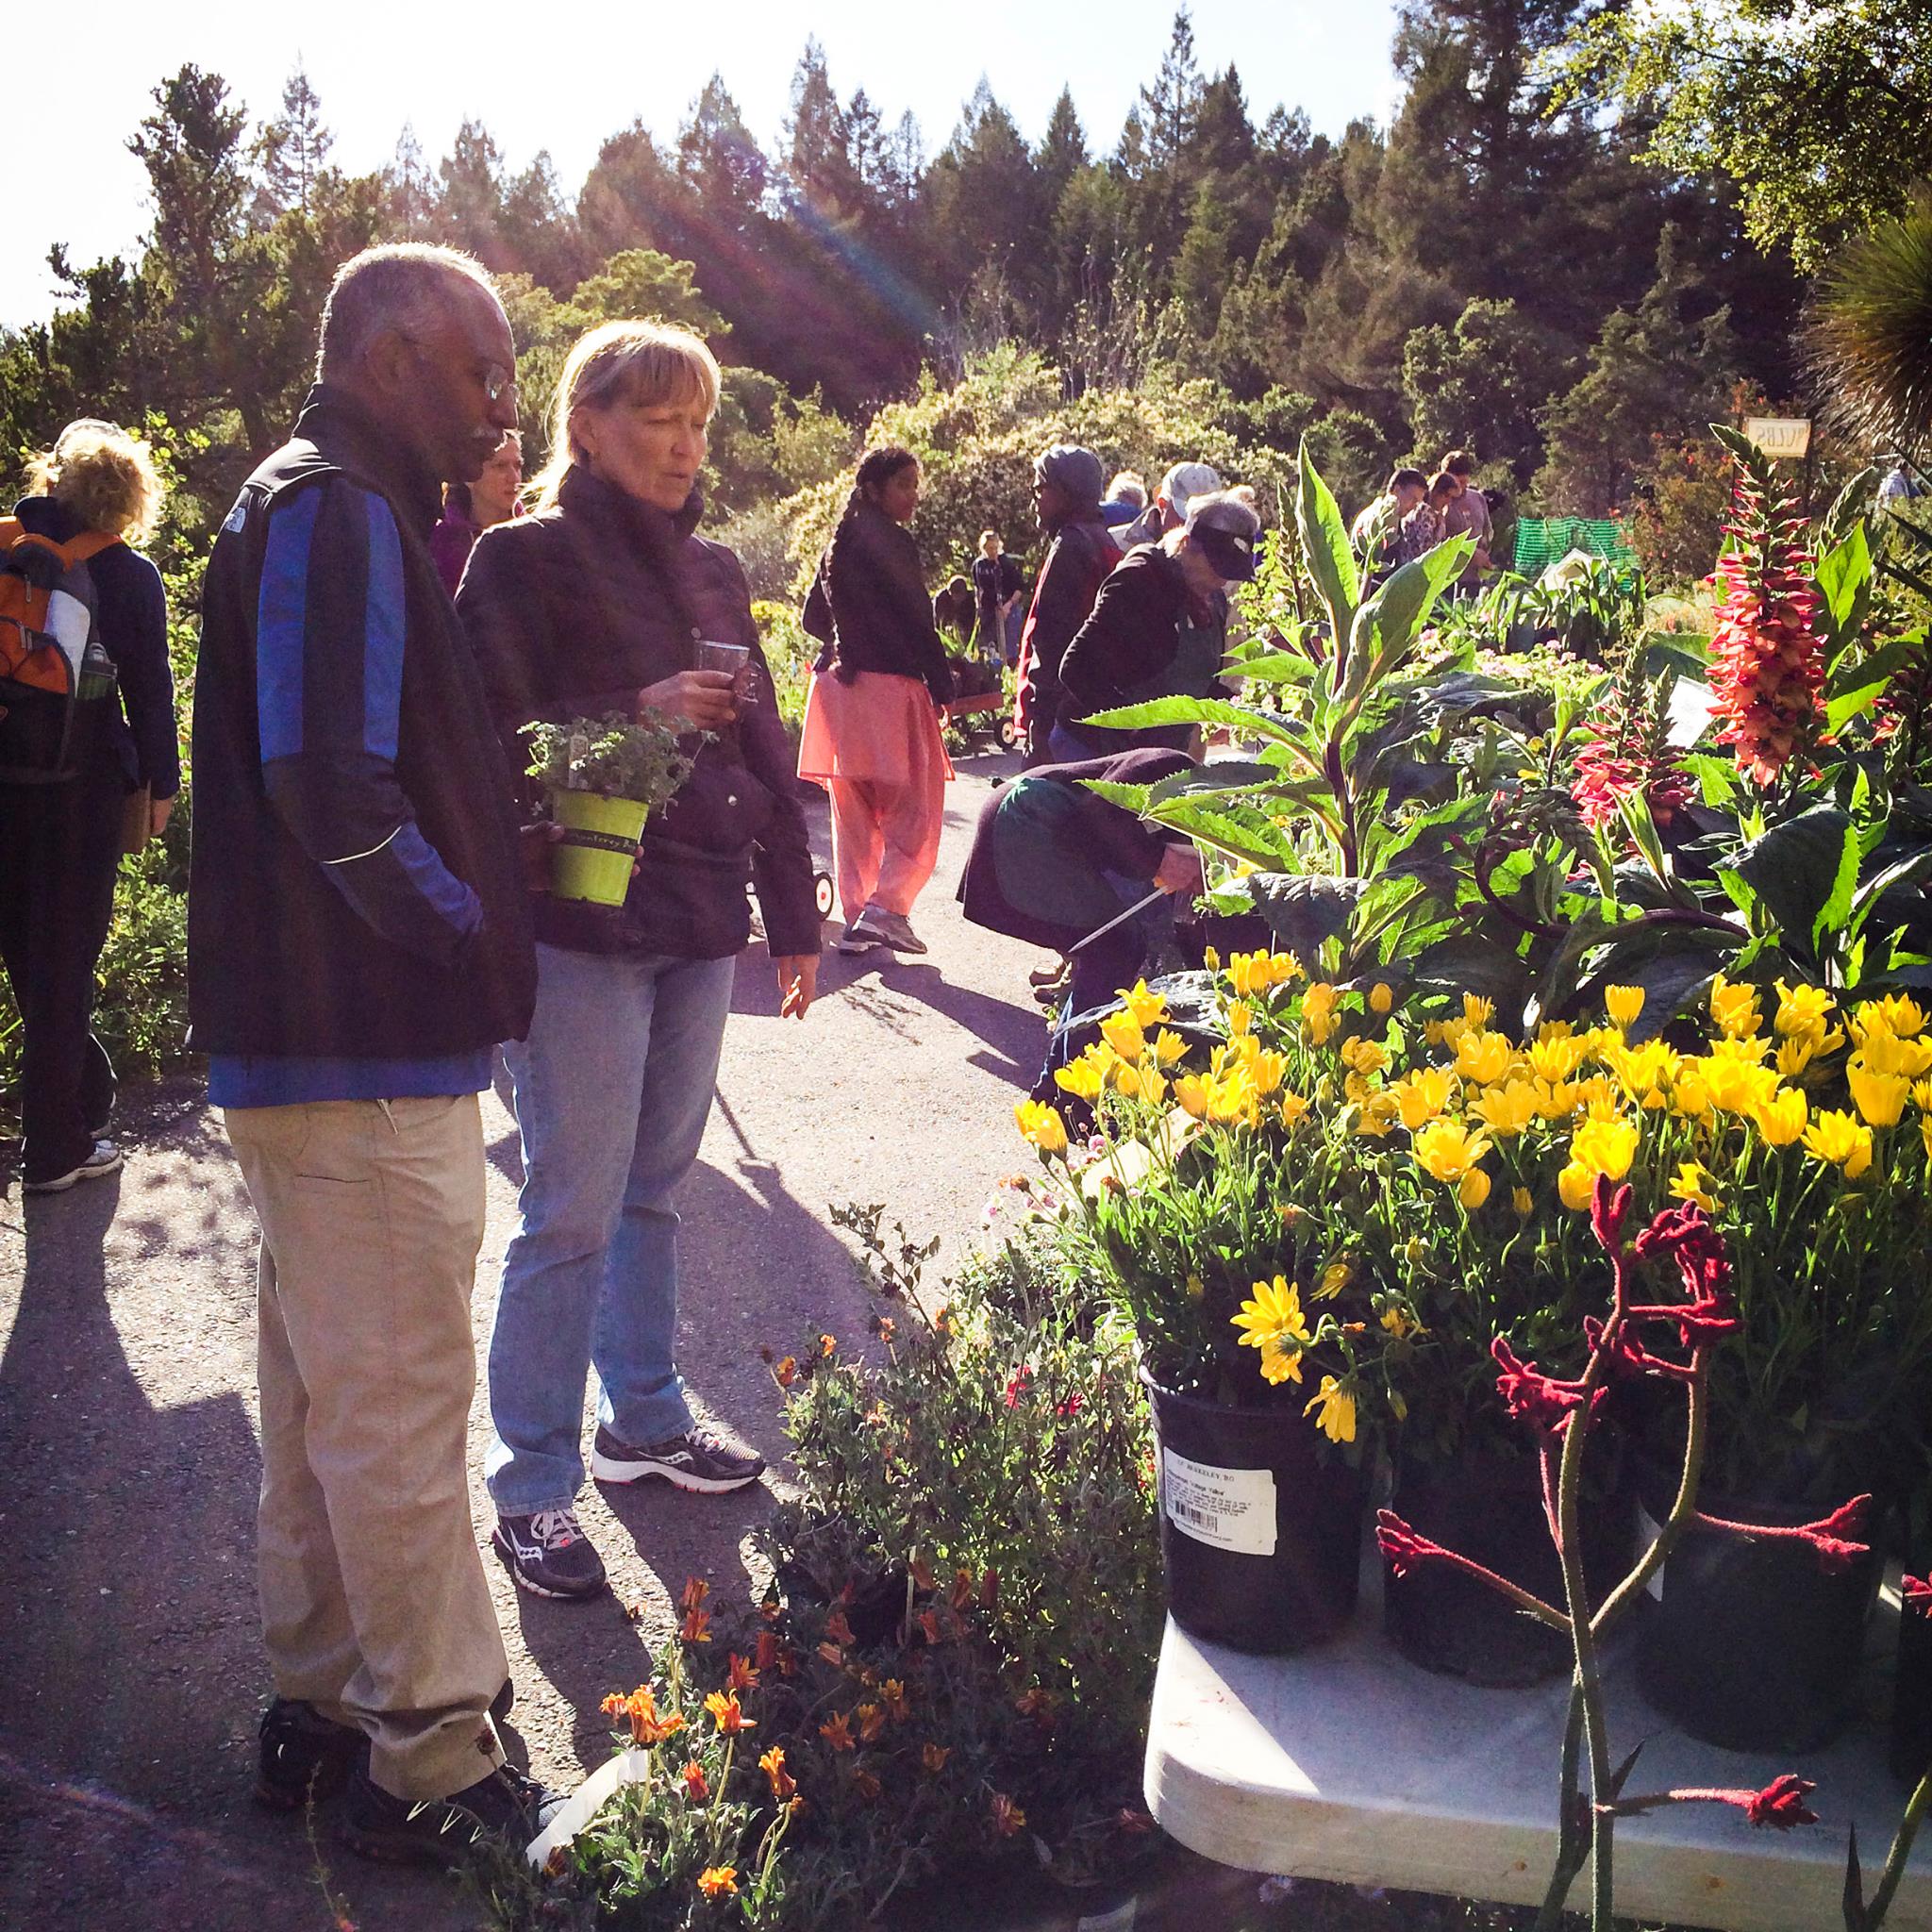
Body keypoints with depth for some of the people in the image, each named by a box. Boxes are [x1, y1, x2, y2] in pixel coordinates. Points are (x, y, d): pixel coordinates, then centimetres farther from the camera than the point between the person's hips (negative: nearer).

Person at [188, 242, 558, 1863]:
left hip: (327, 1039, 11)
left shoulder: (340, 512, 18)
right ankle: (432, 1762, 14)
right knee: (400, 1406, 0)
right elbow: (333, 786, -24)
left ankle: (322, 1706, 33)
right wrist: (464, 934, -11)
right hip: (371, 1053, -11)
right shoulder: (336, 515, -15)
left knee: (331, 1393, 18)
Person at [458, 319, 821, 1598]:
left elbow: (763, 749, 15)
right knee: (573, 1213, -2)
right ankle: (534, 1488, 11)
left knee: (655, 1192, 16)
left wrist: (794, 915, 13)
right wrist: (636, 717, -19)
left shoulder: (712, 568, 15)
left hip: (699, 926, 6)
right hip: (581, 926, -6)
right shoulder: (526, 558, -3)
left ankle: (645, 1421, 32)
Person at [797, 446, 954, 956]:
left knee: (852, 810, 12)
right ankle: (884, 907, -13)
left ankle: (856, 919, 14)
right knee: (916, 807, -2)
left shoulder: (839, 543, 14)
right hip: (888, 685, -8)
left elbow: (814, 618, 21)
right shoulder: (891, 541, -10)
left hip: (837, 684, 8)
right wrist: (942, 688, -8)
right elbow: (917, 621, -13)